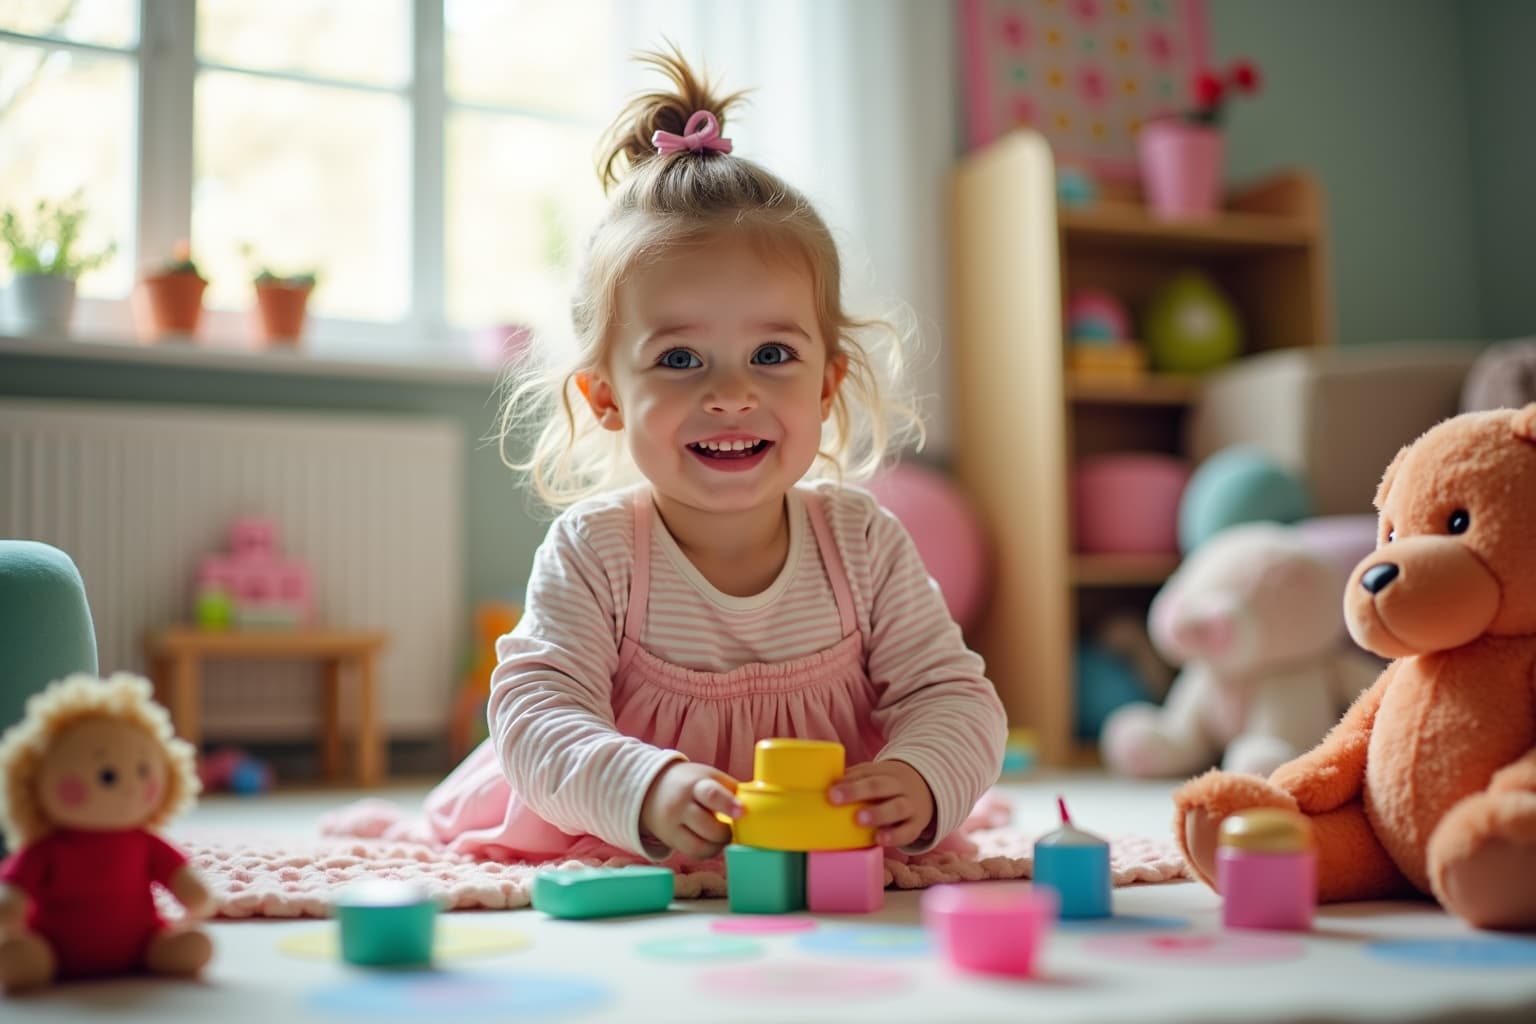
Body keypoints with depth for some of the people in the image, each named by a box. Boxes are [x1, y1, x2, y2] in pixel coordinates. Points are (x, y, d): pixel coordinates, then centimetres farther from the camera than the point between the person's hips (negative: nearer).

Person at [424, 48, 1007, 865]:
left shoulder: (865, 545, -10)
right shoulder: (592, 552, -17)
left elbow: (953, 696, -9)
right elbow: (538, 719, -24)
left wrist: (920, 781, -33)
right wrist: (649, 791, -45)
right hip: (623, 854, -2)